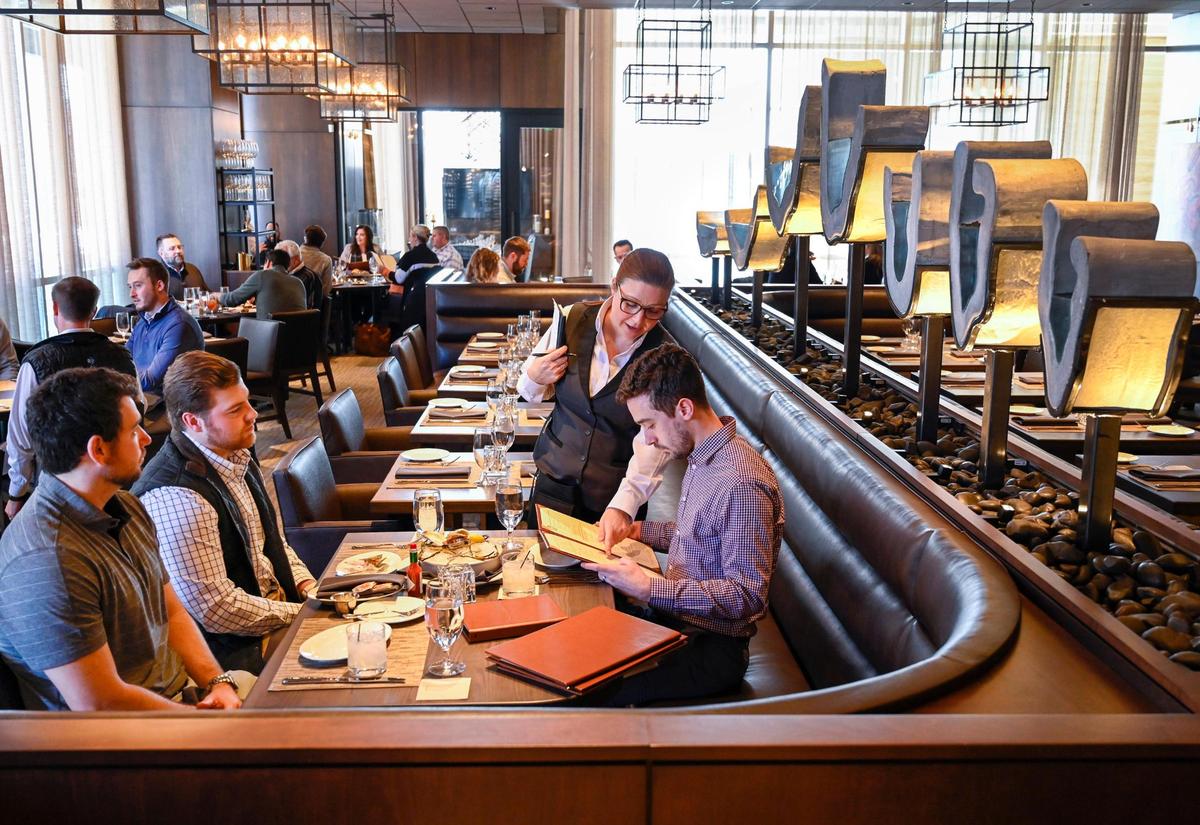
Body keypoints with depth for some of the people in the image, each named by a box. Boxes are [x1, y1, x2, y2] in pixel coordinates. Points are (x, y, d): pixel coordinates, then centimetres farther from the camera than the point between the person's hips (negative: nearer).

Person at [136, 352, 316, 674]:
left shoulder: (236, 456, 5)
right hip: (234, 651, -9)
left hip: (278, 607, 9)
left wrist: (309, 588, 1)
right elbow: (215, 609, -24)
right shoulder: (176, 499, -25)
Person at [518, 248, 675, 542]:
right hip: (555, 482, 2)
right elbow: (527, 391, 7)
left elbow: (652, 440, -26)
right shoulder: (573, 320, -9)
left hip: (616, 498, -2)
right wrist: (535, 378, -17)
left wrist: (623, 506, -39)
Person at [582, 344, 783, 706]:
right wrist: (640, 531, 11)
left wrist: (650, 588, -29)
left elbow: (747, 596, -26)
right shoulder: (701, 457, 6)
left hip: (712, 648, -9)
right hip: (677, 620, 9)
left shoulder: (740, 482, -25)